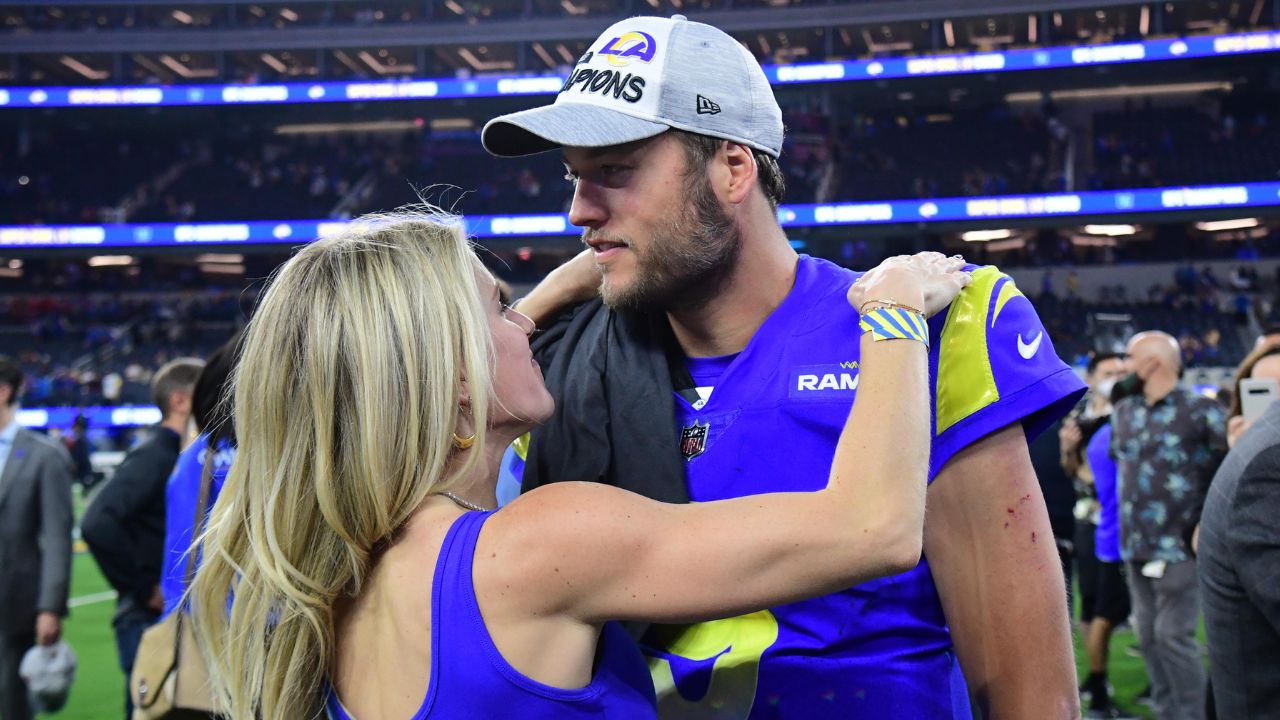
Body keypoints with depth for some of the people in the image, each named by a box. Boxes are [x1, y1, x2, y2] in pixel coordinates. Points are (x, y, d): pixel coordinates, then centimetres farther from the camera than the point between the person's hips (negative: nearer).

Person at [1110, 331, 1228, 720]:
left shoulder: (1199, 409, -8)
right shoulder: (1123, 412, 11)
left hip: (1179, 545, -6)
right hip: (1135, 547, 6)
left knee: (1174, 635, -7)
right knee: (1148, 635, 10)